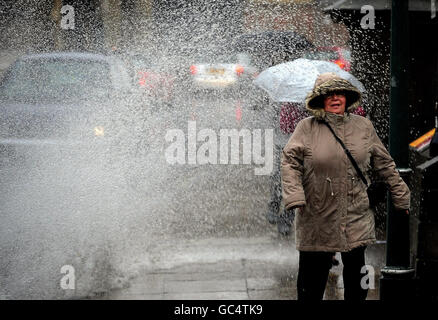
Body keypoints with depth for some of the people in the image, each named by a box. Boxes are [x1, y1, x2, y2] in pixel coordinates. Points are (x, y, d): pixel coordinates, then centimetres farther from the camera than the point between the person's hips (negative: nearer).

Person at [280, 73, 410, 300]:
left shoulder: (363, 126, 7)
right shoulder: (307, 128, -2)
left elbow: (384, 164, 13)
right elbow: (290, 161, -6)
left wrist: (401, 197, 14)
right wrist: (295, 197, -20)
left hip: (356, 217, 2)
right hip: (317, 217, -2)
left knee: (356, 277, 7)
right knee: (313, 272, 4)